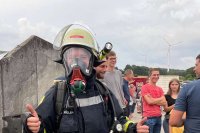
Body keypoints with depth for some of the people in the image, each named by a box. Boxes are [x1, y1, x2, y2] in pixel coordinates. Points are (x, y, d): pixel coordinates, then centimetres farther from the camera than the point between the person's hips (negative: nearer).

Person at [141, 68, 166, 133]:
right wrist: (160, 98, -1)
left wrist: (153, 100, -8)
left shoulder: (160, 89, 14)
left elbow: (164, 103, 4)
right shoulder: (145, 87, -5)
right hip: (149, 117, -6)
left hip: (158, 117, 6)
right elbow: (149, 101, -14)